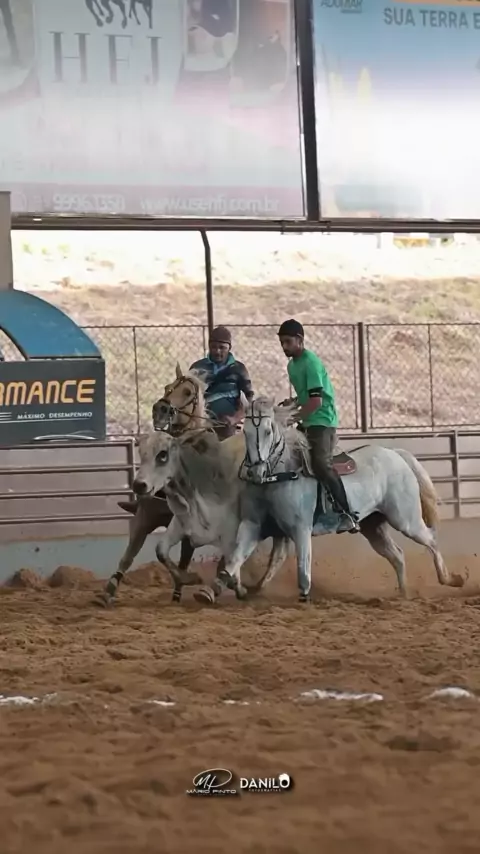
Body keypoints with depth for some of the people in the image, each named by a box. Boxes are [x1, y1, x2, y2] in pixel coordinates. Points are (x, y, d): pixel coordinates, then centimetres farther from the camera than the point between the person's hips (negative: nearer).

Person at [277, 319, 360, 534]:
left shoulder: (311, 363, -15)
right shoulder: (292, 365, 13)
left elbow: (316, 401, -22)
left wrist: (295, 418, -18)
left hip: (321, 421, -11)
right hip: (308, 422, 11)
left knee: (321, 464, -25)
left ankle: (346, 514, -26)